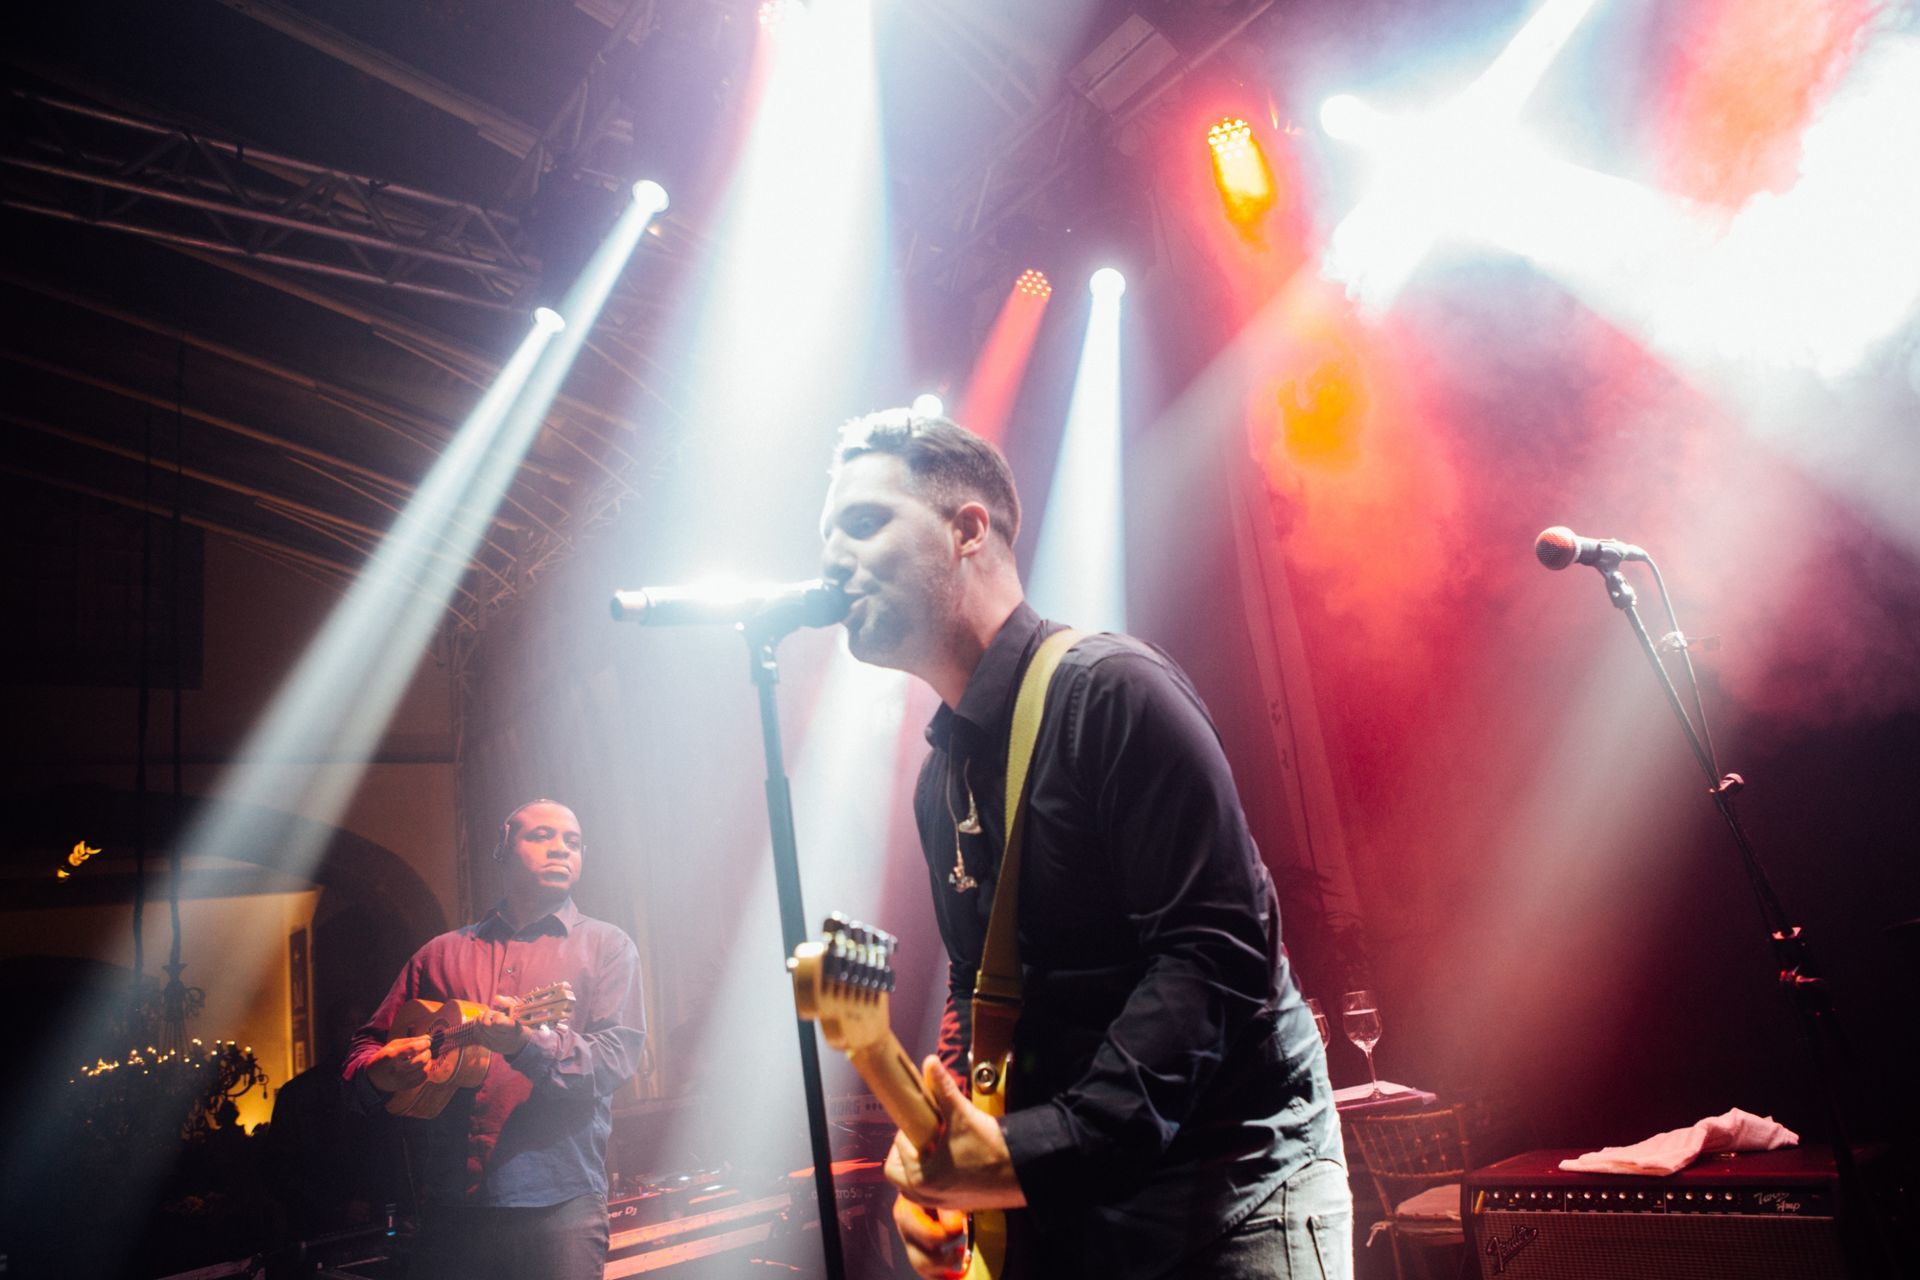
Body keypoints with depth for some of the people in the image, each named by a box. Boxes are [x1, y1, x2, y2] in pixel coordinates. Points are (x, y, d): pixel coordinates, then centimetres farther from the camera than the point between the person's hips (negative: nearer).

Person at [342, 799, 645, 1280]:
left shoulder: (605, 946, 5)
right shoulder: (441, 954, 15)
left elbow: (616, 1055, -8)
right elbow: (369, 1043, 18)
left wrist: (527, 1045, -25)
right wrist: (379, 1074, -6)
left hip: (558, 1202, -2)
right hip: (449, 1200, 3)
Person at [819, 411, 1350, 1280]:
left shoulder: (1113, 691, -18)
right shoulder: (941, 776, 8)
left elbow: (1220, 952, -24)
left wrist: (1033, 1153, -26)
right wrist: (942, 1151, -1)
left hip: (1230, 1189, -7)